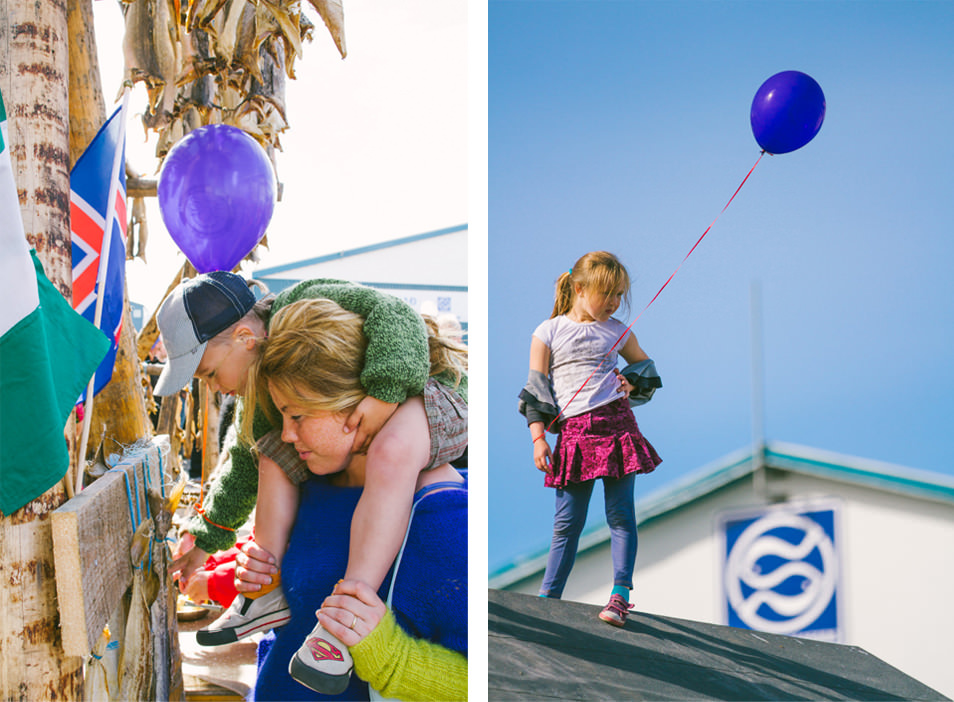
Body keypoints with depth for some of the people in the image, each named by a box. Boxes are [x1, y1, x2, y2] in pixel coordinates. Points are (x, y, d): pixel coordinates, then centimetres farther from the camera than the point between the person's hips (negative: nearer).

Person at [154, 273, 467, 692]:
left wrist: (386, 391, -42)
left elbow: (396, 318, -30)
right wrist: (205, 537, 16)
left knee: (391, 454, -39)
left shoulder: (309, 306, -22)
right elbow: (245, 462, 14)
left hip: (433, 394, -9)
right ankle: (270, 595, 0)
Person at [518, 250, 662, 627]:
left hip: (616, 423, 2)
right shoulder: (548, 333, 4)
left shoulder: (618, 331, 10)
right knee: (567, 521, 2)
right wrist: (538, 437, -2)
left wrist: (631, 383, 5)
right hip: (574, 433, -1)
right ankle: (547, 596, 13)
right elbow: (536, 387, 4)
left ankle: (620, 595, 9)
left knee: (620, 514, 1)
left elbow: (645, 364, 26)